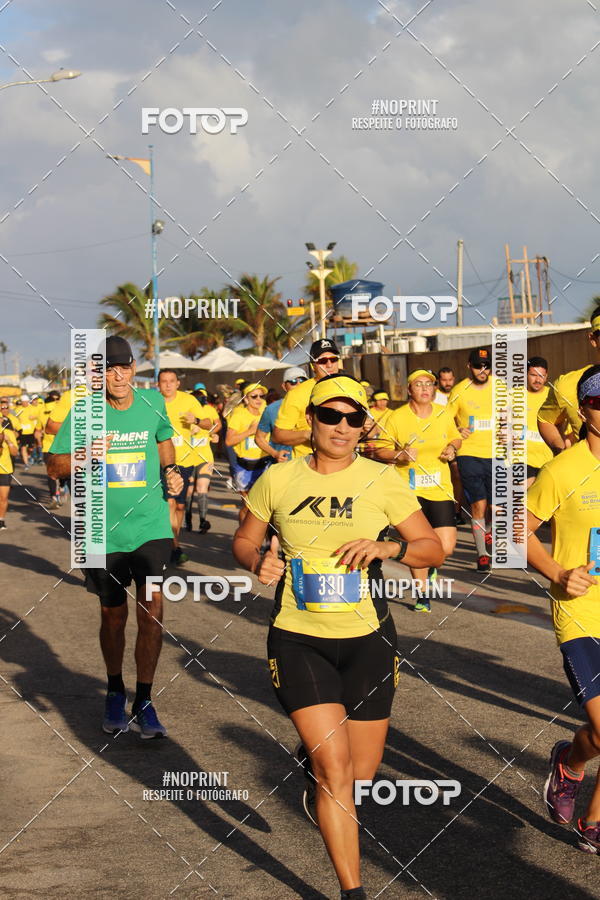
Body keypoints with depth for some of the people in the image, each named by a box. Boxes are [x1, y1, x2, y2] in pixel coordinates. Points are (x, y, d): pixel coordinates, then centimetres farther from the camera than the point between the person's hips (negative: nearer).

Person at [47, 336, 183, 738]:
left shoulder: (152, 402, 0)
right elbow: (54, 466, -3)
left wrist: (171, 471, 5)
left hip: (151, 527, 1)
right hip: (104, 531, 0)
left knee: (151, 610, -9)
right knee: (113, 615, 12)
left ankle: (144, 701, 4)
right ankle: (115, 692, 35)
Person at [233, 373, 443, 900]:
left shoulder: (382, 481, -3)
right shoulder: (278, 480, -2)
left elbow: (433, 550, 0)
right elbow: (243, 540, 11)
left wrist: (389, 546, -19)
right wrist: (258, 562, -11)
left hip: (367, 640, 2)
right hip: (297, 639, -1)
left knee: (362, 772, 10)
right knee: (335, 770, -11)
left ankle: (314, 753, 46)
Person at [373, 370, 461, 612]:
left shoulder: (444, 414, 5)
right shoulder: (396, 417, -4)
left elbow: (456, 438, 21)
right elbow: (380, 450, 0)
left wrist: (452, 448, -2)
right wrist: (399, 455, -18)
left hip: (440, 489, 2)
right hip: (409, 489, -2)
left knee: (446, 548, -5)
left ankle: (431, 565, 32)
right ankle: (422, 597, 17)